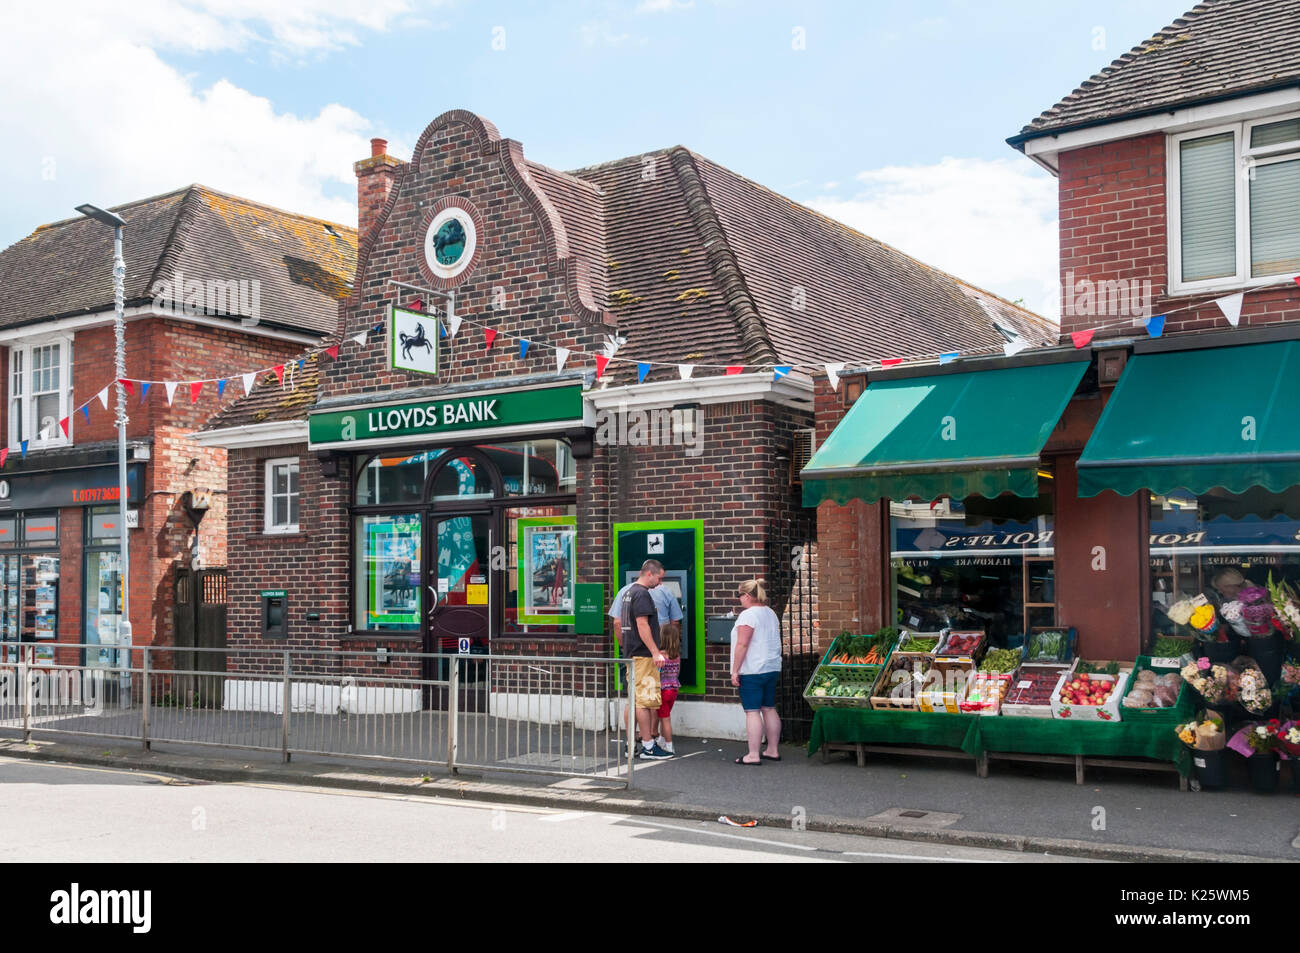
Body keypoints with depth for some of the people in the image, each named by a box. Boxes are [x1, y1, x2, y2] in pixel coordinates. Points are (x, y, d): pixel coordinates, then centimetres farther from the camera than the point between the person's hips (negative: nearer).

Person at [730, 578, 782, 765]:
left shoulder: (748, 615, -14)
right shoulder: (771, 613, 14)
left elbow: (742, 645, -19)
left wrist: (735, 671, -15)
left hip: (752, 671, -9)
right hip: (772, 668, 9)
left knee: (752, 711, -7)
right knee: (769, 709, 14)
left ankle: (754, 755, -7)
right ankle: (773, 750, 19)